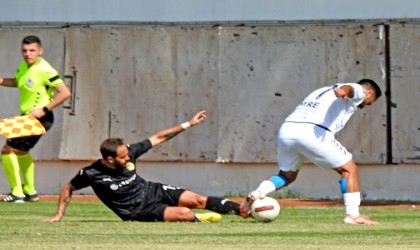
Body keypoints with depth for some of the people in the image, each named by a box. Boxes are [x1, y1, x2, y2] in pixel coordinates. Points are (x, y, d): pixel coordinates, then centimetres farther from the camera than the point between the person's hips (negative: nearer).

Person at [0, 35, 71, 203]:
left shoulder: (44, 70, -24)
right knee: (22, 151, 29)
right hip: (27, 117, 10)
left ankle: (17, 193, -4)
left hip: (38, 118, -10)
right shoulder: (24, 66, 2)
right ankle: (30, 192, 42)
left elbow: (65, 93, -25)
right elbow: (18, 82, 23)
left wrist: (44, 110, -25)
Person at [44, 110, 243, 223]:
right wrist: (59, 215, -6)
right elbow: (68, 188, -6)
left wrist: (188, 124, -6)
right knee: (185, 213, -21)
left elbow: (158, 138, -5)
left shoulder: (129, 153, -14)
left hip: (152, 191, 5)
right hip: (138, 211, -5)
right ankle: (199, 219, 11)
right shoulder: (92, 174, -24)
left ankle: (245, 209, 2)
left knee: (198, 200, -6)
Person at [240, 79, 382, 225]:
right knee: (349, 169, 8)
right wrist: (343, 90, -32)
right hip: (314, 132, -7)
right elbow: (349, 88, -10)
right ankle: (353, 215, 0)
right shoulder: (360, 91, 13)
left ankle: (257, 194, 5)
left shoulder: (325, 91, 38)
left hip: (286, 130, 7)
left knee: (287, 175, 27)